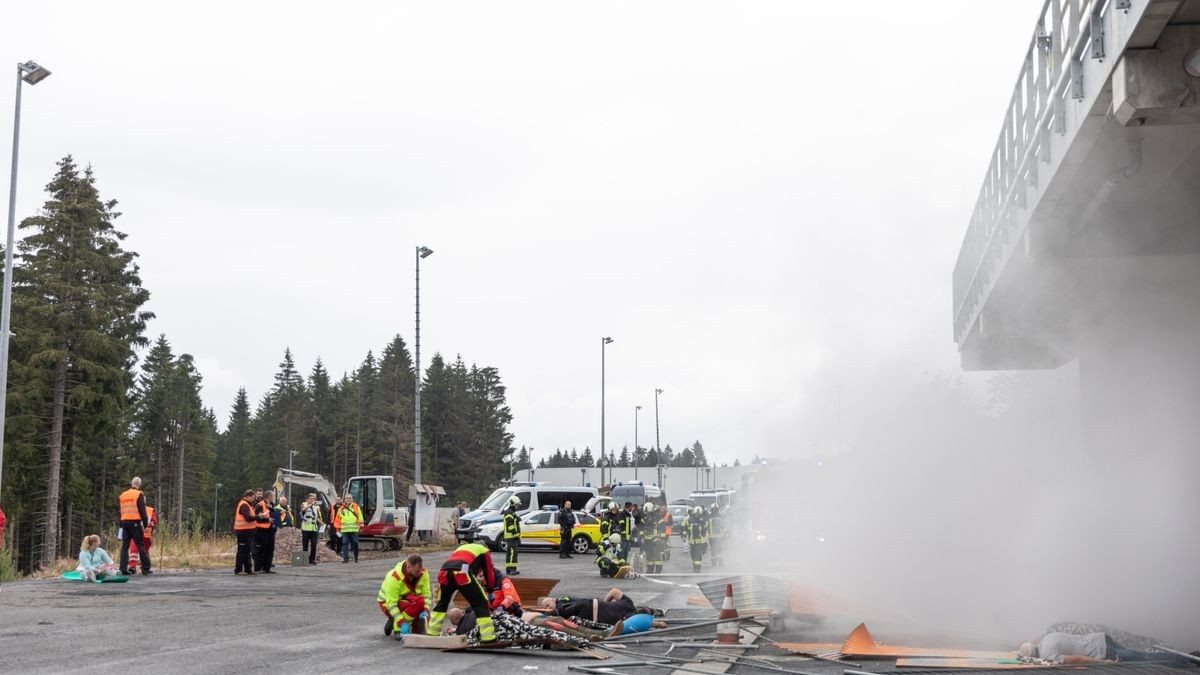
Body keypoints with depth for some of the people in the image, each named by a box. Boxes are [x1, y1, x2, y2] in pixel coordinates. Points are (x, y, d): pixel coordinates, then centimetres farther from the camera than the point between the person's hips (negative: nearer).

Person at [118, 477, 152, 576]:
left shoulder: (122, 495, 15)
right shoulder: (139, 494, -4)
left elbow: (121, 511, 18)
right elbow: (142, 510, -10)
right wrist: (145, 523, -5)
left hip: (124, 522, 5)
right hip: (135, 523, -5)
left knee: (125, 546, 8)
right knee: (141, 545, -4)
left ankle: (123, 569, 3)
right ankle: (145, 569, -6)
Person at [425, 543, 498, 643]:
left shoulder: (461, 548, 44)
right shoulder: (484, 551, 29)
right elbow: (489, 572, 29)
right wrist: (490, 589, 44)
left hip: (444, 572, 5)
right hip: (462, 573, -5)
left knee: (441, 604, 27)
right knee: (481, 604, 5)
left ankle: (431, 635, 28)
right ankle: (488, 639, -1)